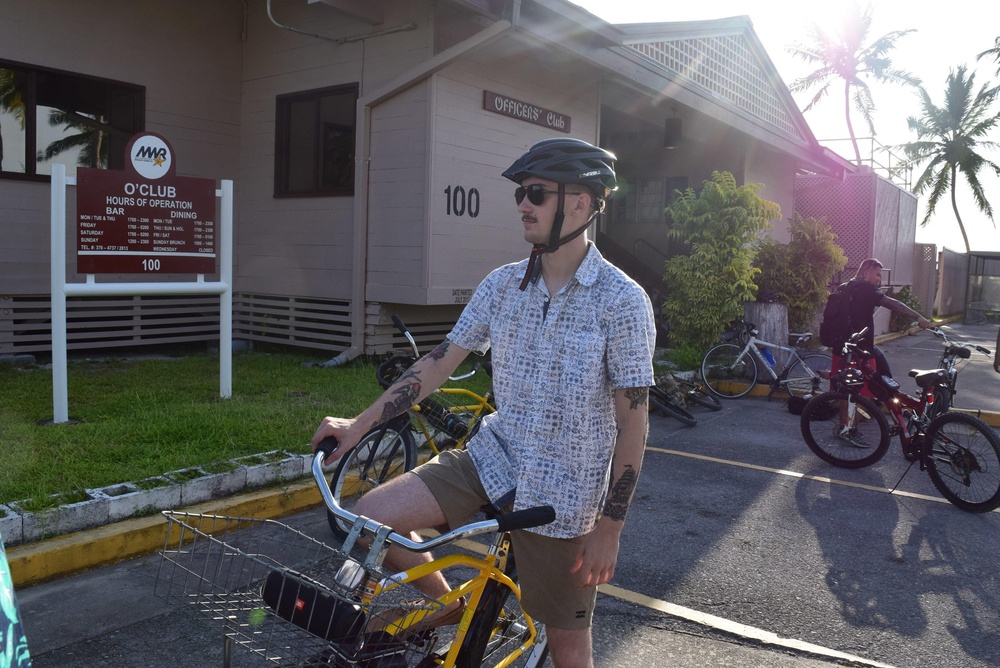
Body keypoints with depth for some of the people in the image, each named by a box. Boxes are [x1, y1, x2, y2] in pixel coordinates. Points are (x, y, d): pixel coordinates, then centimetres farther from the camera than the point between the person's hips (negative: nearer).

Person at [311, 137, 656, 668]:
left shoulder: (623, 301, -13)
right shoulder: (501, 285, 2)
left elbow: (632, 420, -12)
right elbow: (442, 360, 5)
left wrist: (609, 528, -12)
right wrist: (360, 424, 1)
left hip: (562, 496, -4)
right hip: (493, 458, 4)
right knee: (372, 516, -10)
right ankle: (449, 606, 17)